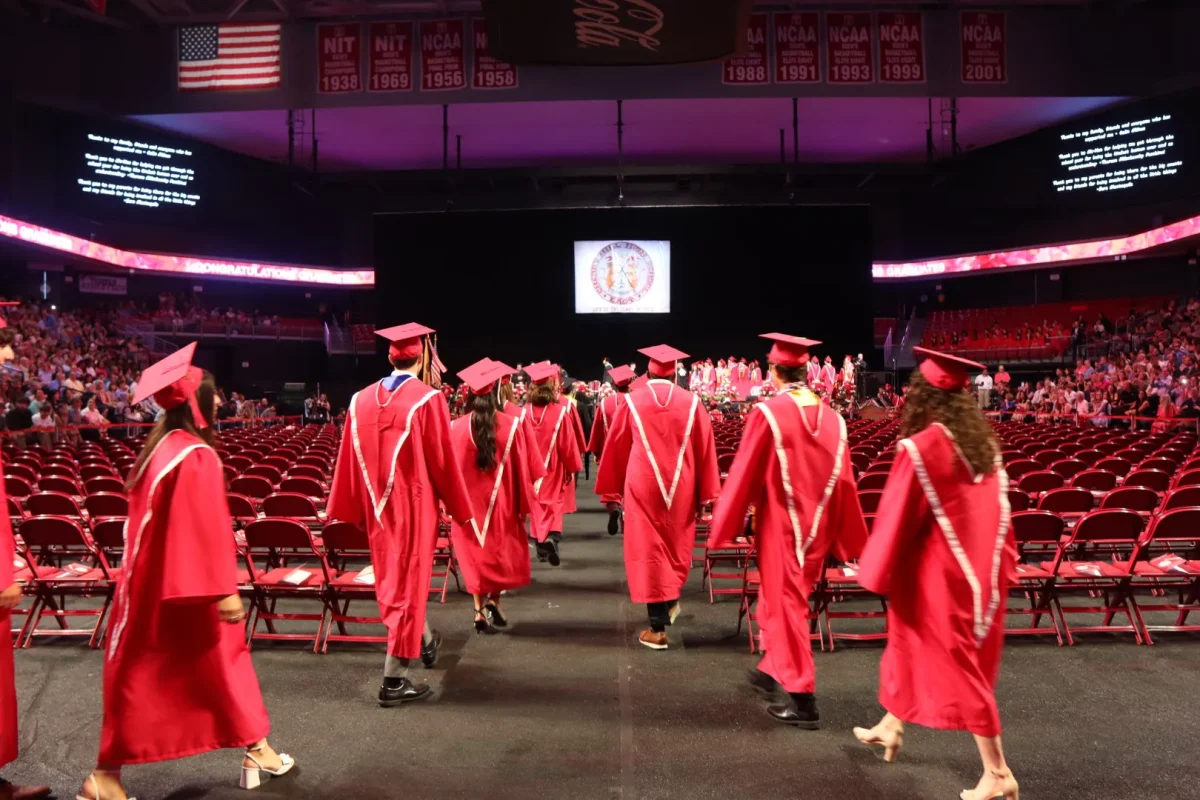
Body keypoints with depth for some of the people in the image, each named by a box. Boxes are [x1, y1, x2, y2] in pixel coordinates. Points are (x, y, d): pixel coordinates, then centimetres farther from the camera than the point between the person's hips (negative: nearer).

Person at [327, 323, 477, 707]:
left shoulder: (361, 400, 0)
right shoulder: (429, 399, -14)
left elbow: (350, 460, 4)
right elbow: (443, 462, -12)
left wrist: (351, 509, 13)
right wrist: (461, 509, -1)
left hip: (378, 505, 5)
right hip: (414, 503, -5)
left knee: (392, 578, 22)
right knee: (408, 581, 2)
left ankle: (424, 640, 43)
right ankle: (394, 679, 5)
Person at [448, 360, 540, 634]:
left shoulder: (457, 427, -11)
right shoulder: (511, 425, -13)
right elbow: (521, 469, -6)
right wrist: (525, 504, 4)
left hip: (468, 502, 1)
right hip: (501, 501, -1)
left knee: (476, 555, 14)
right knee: (501, 553, 19)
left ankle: (480, 611, 14)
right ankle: (493, 601, 6)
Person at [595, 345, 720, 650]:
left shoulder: (631, 401, -3)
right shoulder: (691, 402, -2)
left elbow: (616, 446, 5)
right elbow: (704, 449, 2)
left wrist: (614, 486, 17)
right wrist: (705, 492, 9)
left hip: (643, 485, -1)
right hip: (681, 486, 2)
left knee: (649, 548, 3)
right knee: (675, 546, 22)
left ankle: (658, 627, 3)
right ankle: (671, 600, 38)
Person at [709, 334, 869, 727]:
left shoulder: (768, 413, -16)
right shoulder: (831, 416, -1)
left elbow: (744, 475, -12)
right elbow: (844, 481, 4)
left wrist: (726, 527, 0)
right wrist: (846, 539, 13)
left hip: (780, 526, -6)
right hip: (816, 527, 6)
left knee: (785, 606, 5)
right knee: (786, 599, 22)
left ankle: (803, 700, 7)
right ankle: (773, 670, 39)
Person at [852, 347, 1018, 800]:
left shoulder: (920, 448, -20)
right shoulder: (984, 444, 1)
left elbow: (896, 519, -15)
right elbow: (997, 513, 9)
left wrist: (876, 574, -3)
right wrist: (998, 567, 20)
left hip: (937, 573, -7)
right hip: (979, 571, 8)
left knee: (957, 667, 5)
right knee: (910, 643, 22)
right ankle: (891, 727, 39)